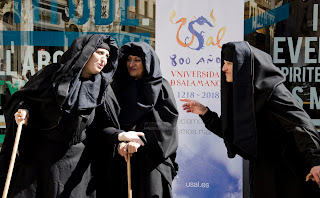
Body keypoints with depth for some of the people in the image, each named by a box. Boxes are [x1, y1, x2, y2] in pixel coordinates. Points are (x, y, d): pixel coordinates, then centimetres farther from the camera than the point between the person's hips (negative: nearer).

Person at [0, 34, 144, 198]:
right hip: (39, 156, -1)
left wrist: (120, 135, -15)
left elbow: (100, 127, 3)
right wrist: (23, 110, -16)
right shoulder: (53, 74, -2)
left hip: (76, 162, 2)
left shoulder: (102, 88, 4)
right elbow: (23, 98, 5)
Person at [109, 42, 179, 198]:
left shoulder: (160, 86, 2)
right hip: (122, 156, 3)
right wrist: (119, 141, -15)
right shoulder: (120, 86, 13)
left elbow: (166, 122, -9)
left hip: (150, 157, -3)